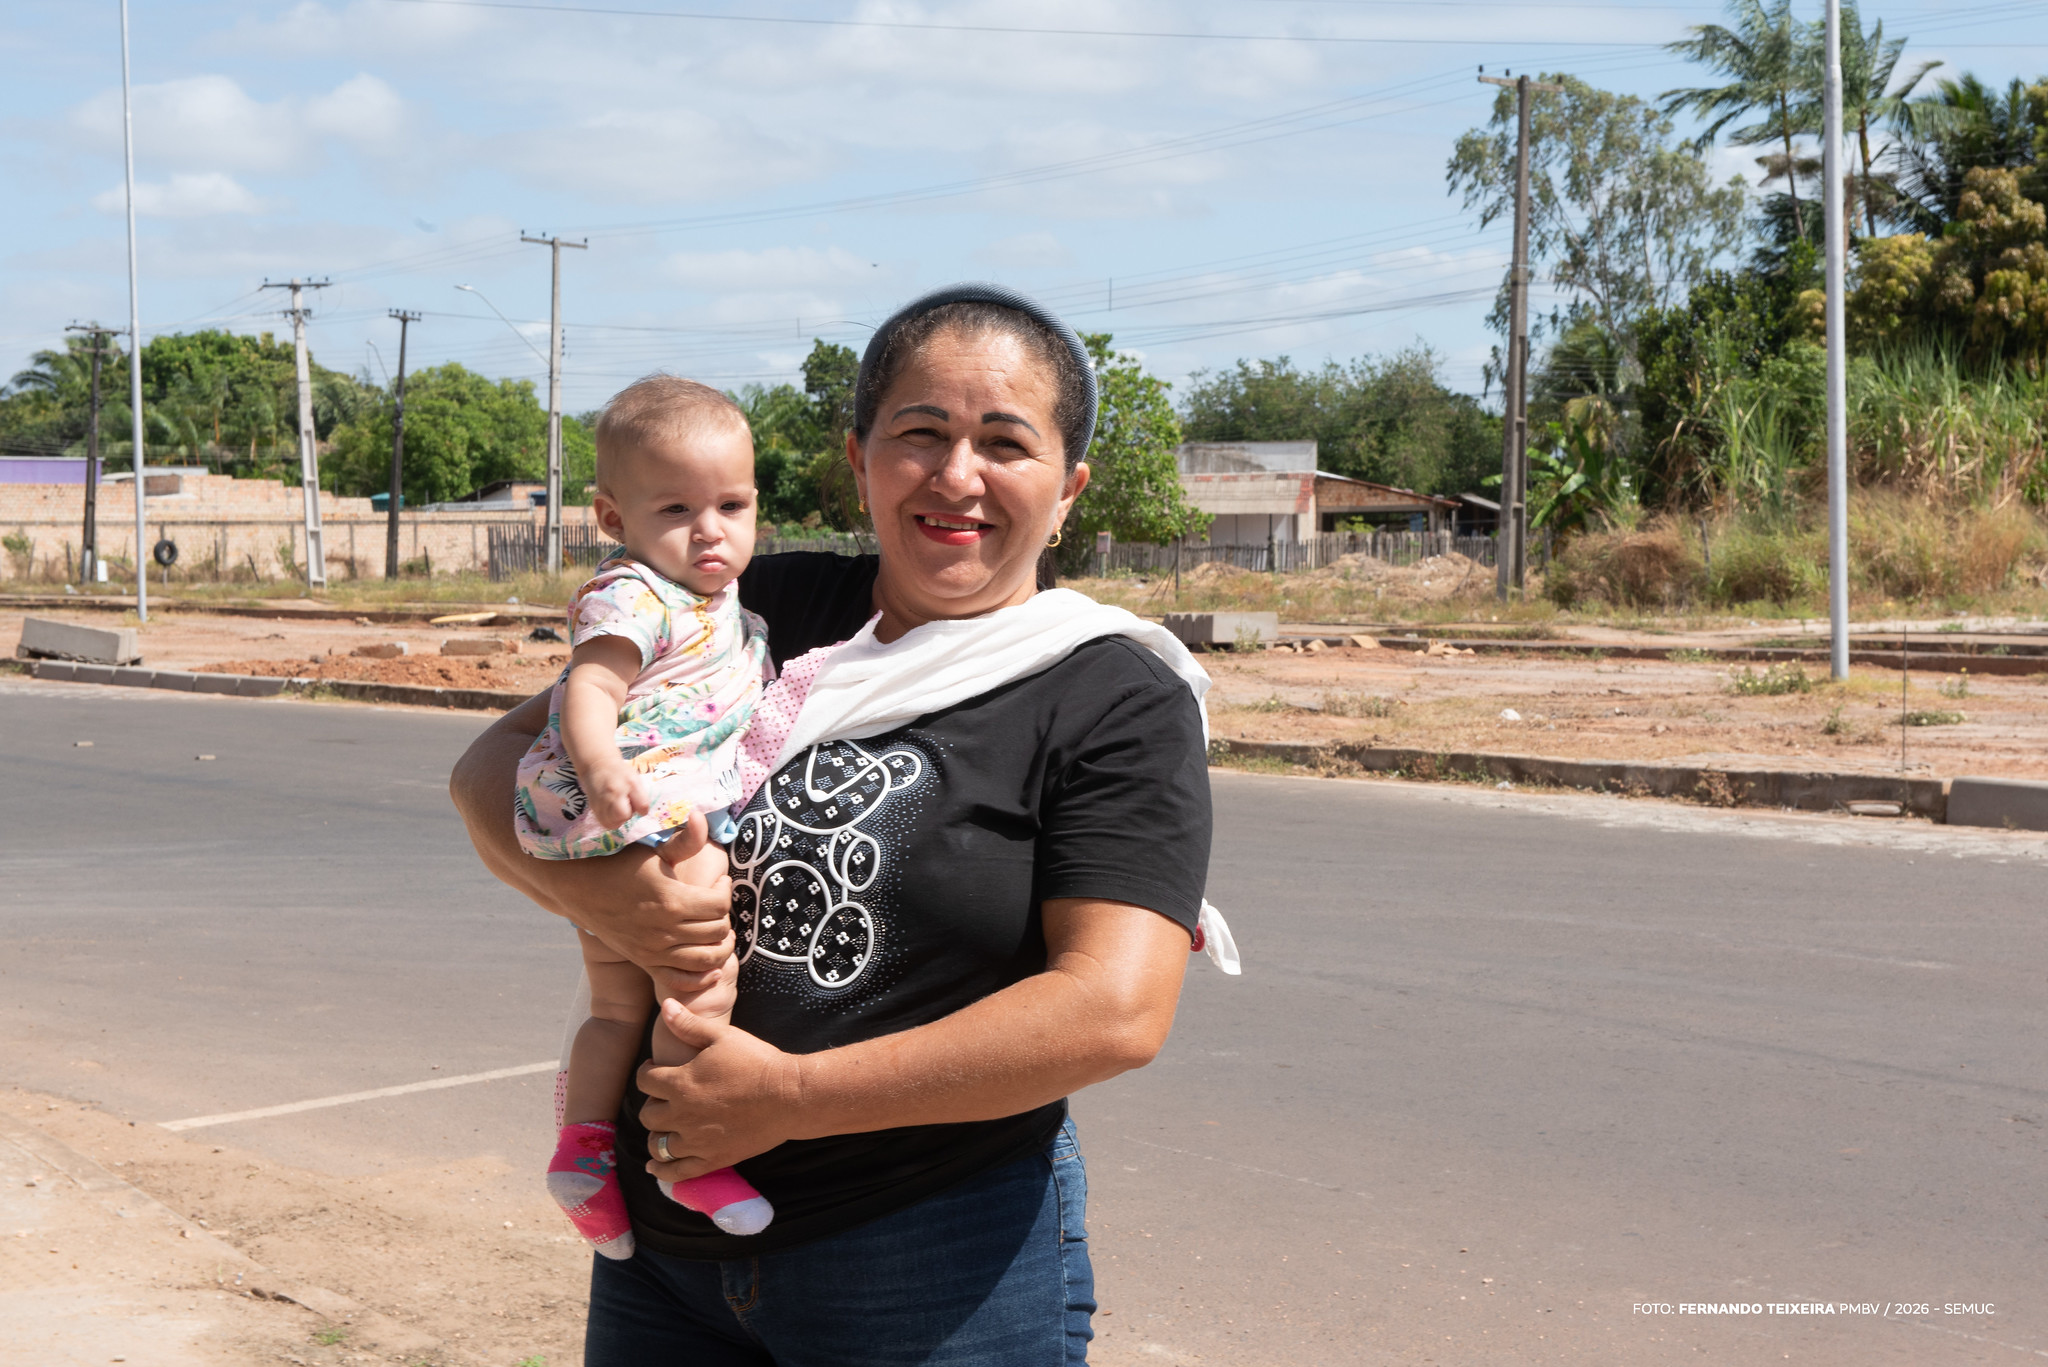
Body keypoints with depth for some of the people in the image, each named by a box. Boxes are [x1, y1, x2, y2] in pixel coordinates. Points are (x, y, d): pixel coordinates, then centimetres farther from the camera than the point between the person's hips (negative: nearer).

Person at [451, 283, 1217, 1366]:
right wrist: (586, 886, -17)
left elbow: (1114, 1010, -18)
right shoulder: (766, 614, 4)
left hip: (940, 1271, -4)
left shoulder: (1118, 700, -8)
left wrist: (790, 1096, -18)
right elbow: (497, 762, 6)